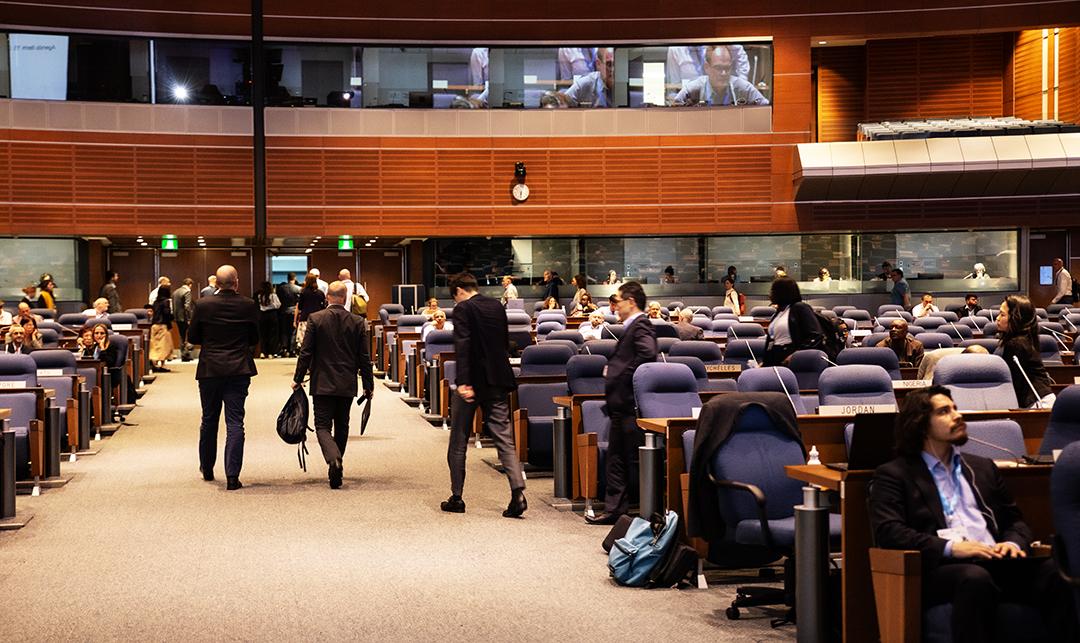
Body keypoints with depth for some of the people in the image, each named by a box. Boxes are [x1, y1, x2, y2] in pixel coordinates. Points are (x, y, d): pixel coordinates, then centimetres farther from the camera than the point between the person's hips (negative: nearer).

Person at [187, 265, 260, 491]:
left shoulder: (203, 305, -8)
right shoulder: (248, 306, -6)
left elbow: (192, 338, 1)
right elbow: (254, 339, 4)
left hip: (210, 370, 1)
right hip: (239, 370, 0)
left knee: (209, 420, 17)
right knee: (235, 422, 0)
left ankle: (207, 468, 32)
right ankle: (232, 476, -6)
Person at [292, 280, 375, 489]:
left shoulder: (315, 319, -6)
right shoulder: (357, 322, -2)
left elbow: (305, 352, -6)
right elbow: (364, 358, 1)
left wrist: (298, 378, 4)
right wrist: (368, 386, 9)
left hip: (322, 383, -2)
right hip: (347, 385, 2)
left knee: (323, 426, 0)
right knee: (342, 427, 15)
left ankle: (334, 459, -26)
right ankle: (336, 471, 20)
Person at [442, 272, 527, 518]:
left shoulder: (463, 309, -9)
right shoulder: (497, 306, 11)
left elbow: (462, 346, -20)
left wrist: (463, 382, -26)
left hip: (472, 380, -5)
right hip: (498, 381, 5)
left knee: (458, 442, 9)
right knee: (504, 439, 1)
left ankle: (456, 498, 14)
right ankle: (518, 493, -13)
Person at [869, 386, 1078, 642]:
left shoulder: (983, 467, 29)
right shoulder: (893, 474, 11)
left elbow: (1015, 520, 27)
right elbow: (887, 532, -4)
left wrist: (1013, 543, 1)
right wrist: (950, 547, -17)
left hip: (997, 562, 5)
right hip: (941, 567, -5)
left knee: (1056, 571, -26)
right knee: (975, 577, -39)